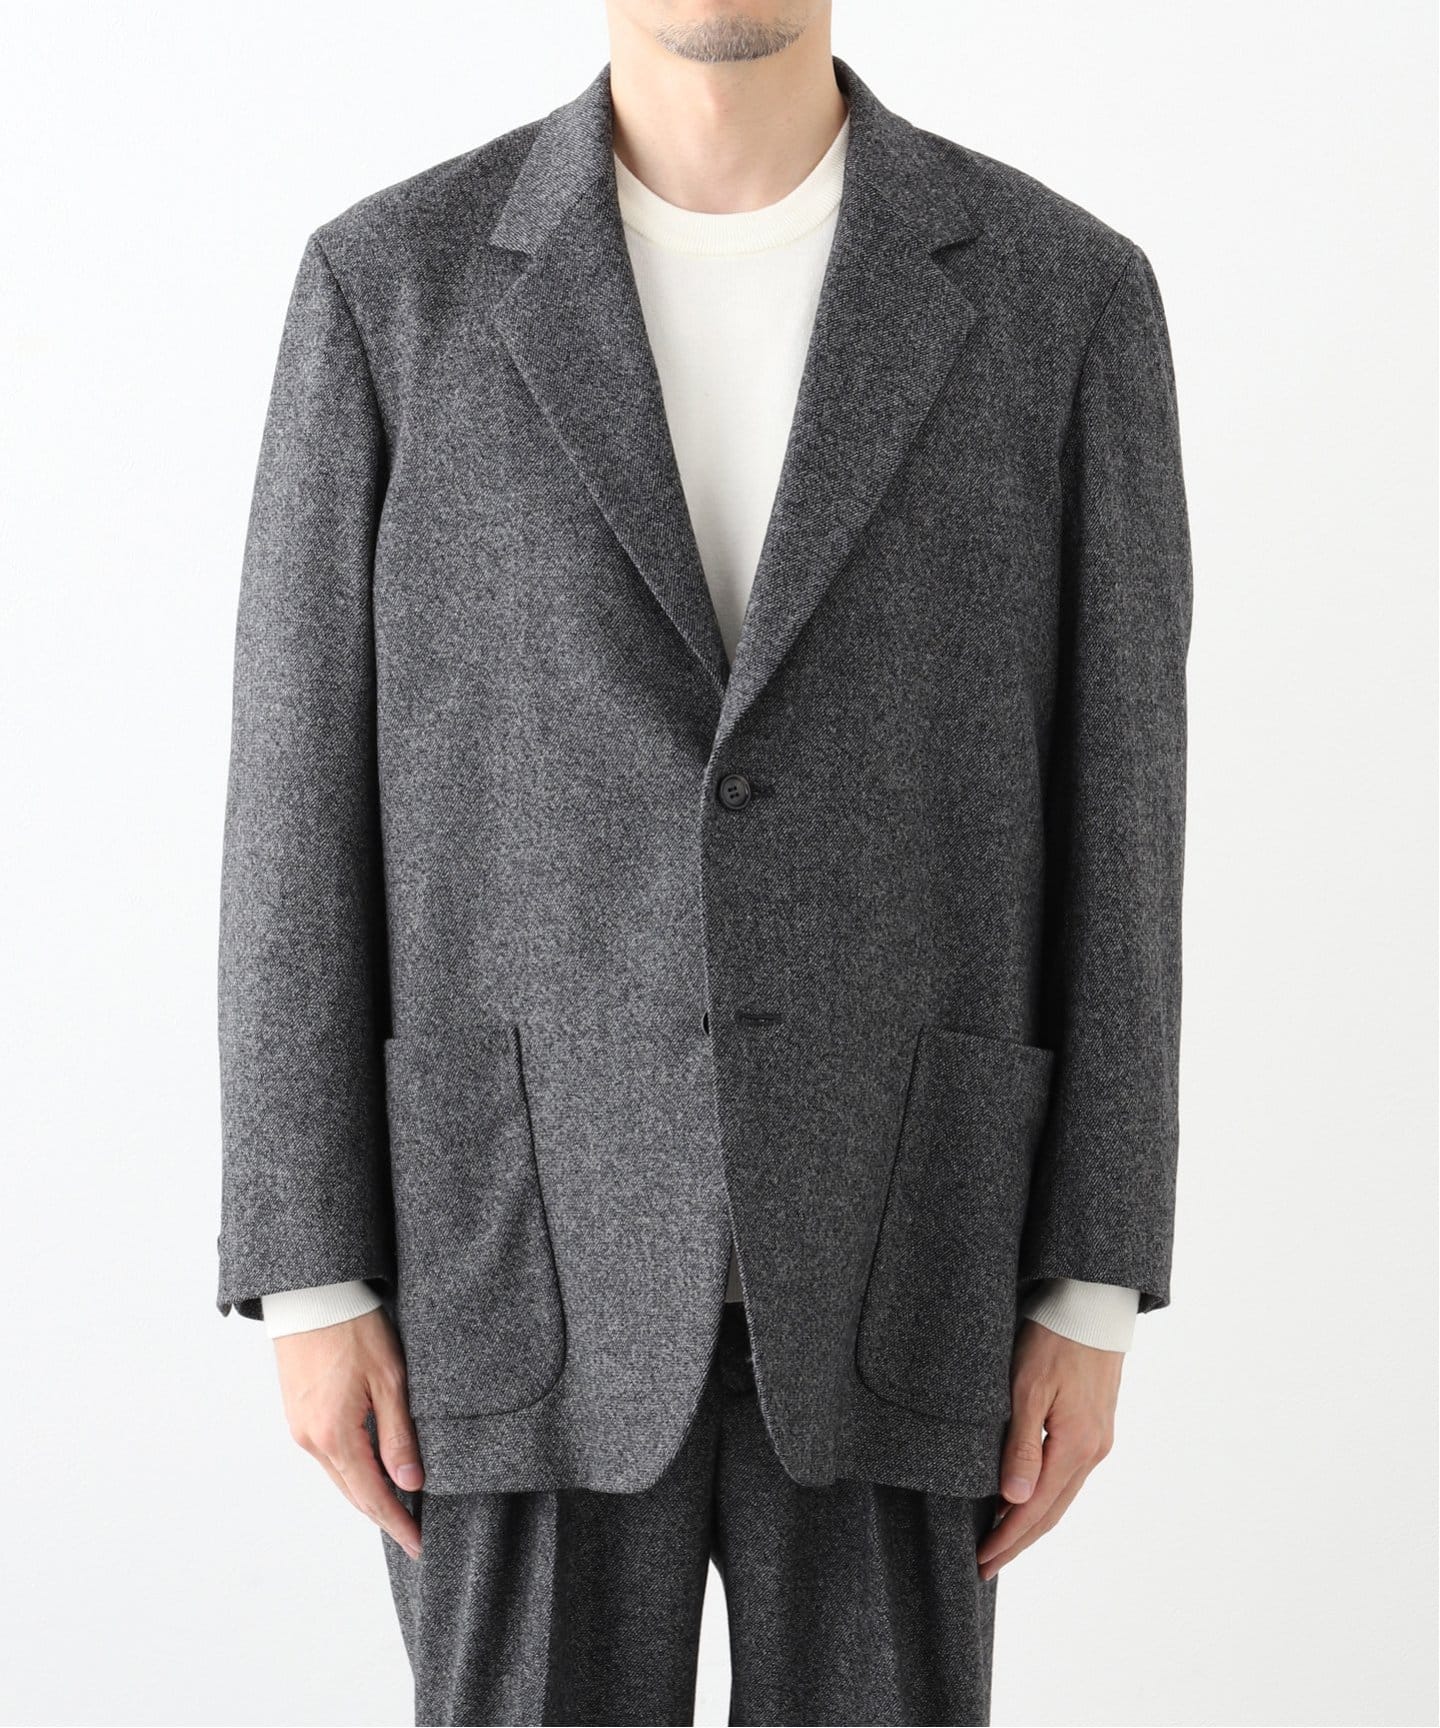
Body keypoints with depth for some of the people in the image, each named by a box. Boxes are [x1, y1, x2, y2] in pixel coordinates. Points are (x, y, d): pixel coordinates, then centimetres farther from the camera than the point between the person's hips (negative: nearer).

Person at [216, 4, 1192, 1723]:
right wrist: (310, 1284, -3)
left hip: (889, 1256, 1)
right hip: (531, 1254, 0)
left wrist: (1089, 1295, -1)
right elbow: (308, 803, 0)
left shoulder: (1065, 294, 0)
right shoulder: (393, 283, -1)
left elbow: (1104, 813, 1)